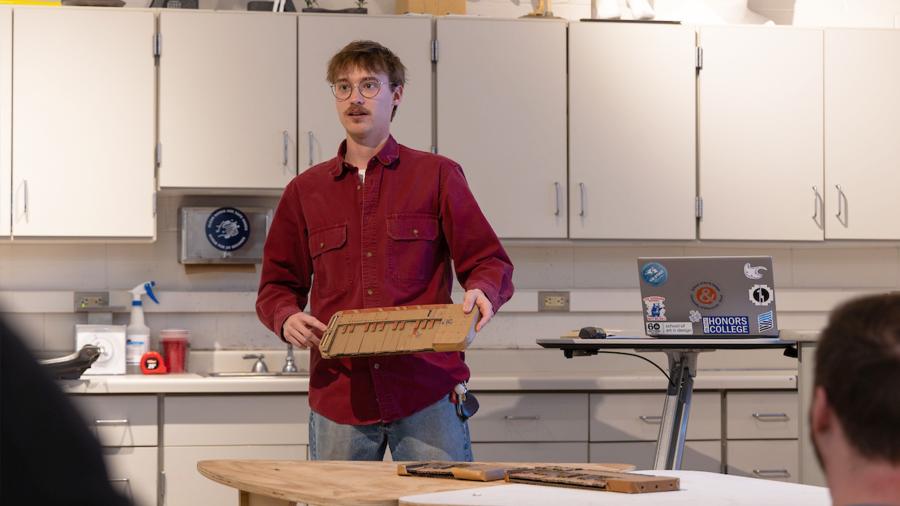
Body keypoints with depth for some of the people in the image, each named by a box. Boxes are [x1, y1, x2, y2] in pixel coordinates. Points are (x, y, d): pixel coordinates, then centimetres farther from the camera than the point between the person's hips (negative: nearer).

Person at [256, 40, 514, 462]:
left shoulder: (437, 177, 9)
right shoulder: (305, 191, 15)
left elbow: (490, 262, 7)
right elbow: (277, 285, 19)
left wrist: (481, 292, -16)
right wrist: (286, 318, -3)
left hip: (427, 392, -2)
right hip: (339, 393, 2)